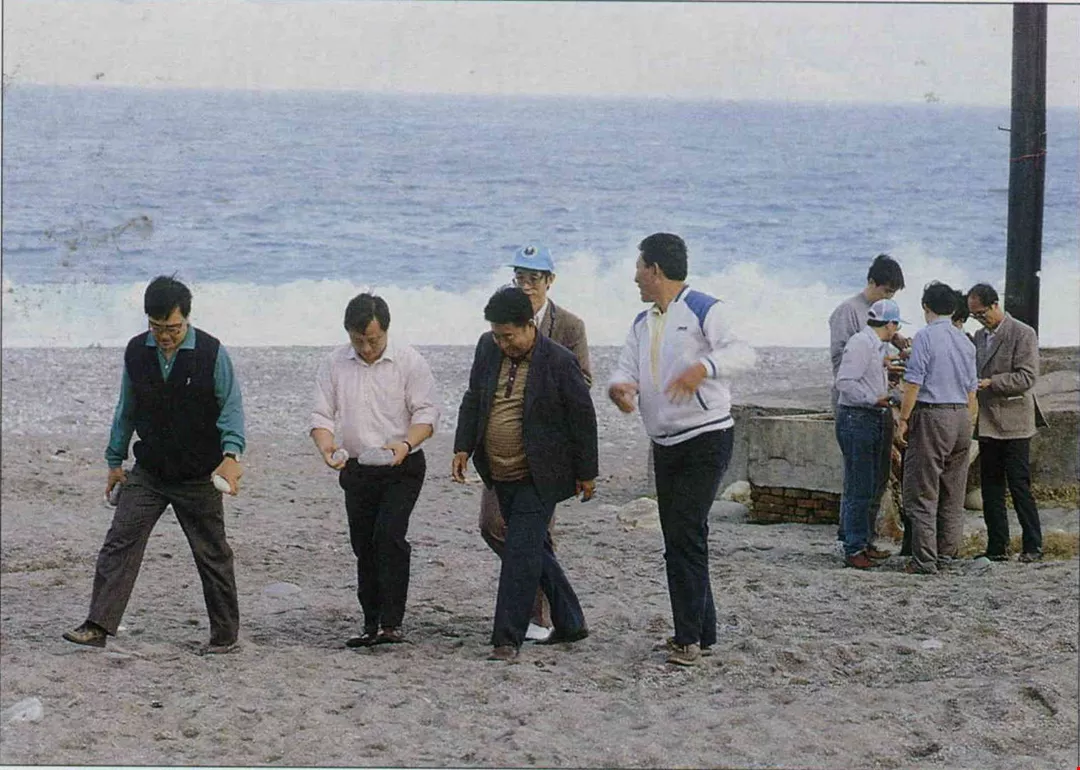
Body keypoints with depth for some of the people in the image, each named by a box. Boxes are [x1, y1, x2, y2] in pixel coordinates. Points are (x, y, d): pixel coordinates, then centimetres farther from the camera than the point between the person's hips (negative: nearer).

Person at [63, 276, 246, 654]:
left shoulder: (211, 353, -11)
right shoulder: (136, 352, 1)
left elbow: (231, 407, -10)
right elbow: (127, 409, 12)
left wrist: (231, 455, -26)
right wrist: (115, 460, 14)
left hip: (199, 477, -3)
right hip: (147, 473, 3)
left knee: (213, 554, 6)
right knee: (120, 542, -7)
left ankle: (225, 634, 19)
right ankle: (98, 626, -8)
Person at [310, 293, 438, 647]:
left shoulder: (409, 361, -7)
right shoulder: (334, 364, 2)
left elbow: (426, 412, -8)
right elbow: (321, 415, 2)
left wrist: (405, 445, -27)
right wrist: (327, 446, -19)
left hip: (402, 469, -4)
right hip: (356, 469, 4)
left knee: (388, 536, -19)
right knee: (363, 546, 8)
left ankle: (391, 623, -18)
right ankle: (372, 624, 17)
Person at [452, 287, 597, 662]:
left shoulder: (559, 361, -13)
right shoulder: (488, 349, 2)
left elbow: (583, 418, -7)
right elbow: (472, 400, 14)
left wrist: (586, 473, -3)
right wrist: (463, 448, 6)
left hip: (539, 477, -7)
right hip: (501, 476, 7)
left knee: (521, 552, -11)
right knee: (534, 548, 16)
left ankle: (507, 639, -8)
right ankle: (570, 622, 30)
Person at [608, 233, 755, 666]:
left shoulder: (702, 311, -10)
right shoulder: (643, 325, 15)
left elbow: (742, 353, -23)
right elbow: (627, 370, 7)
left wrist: (704, 366, -43)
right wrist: (620, 387, -18)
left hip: (706, 439, -8)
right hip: (665, 445, 8)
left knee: (685, 535, -14)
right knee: (680, 538, 11)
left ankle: (688, 638, -12)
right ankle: (702, 632, 20)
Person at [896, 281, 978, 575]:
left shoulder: (925, 337, -9)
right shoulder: (965, 341, 11)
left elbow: (913, 383, -14)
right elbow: (971, 389, 14)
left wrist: (903, 419, -7)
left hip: (932, 415, -7)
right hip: (961, 417, 7)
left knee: (922, 493, -3)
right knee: (953, 493, 13)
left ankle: (925, 559, -6)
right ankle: (946, 554, 17)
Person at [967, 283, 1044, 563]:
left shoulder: (1023, 334, -8)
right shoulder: (980, 336, 15)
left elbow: (1027, 377, -15)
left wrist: (990, 383, -20)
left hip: (1013, 424, -7)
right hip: (988, 424, 7)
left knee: (1019, 486, -5)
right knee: (991, 488, 6)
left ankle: (1033, 546, 1)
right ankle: (997, 547, 10)